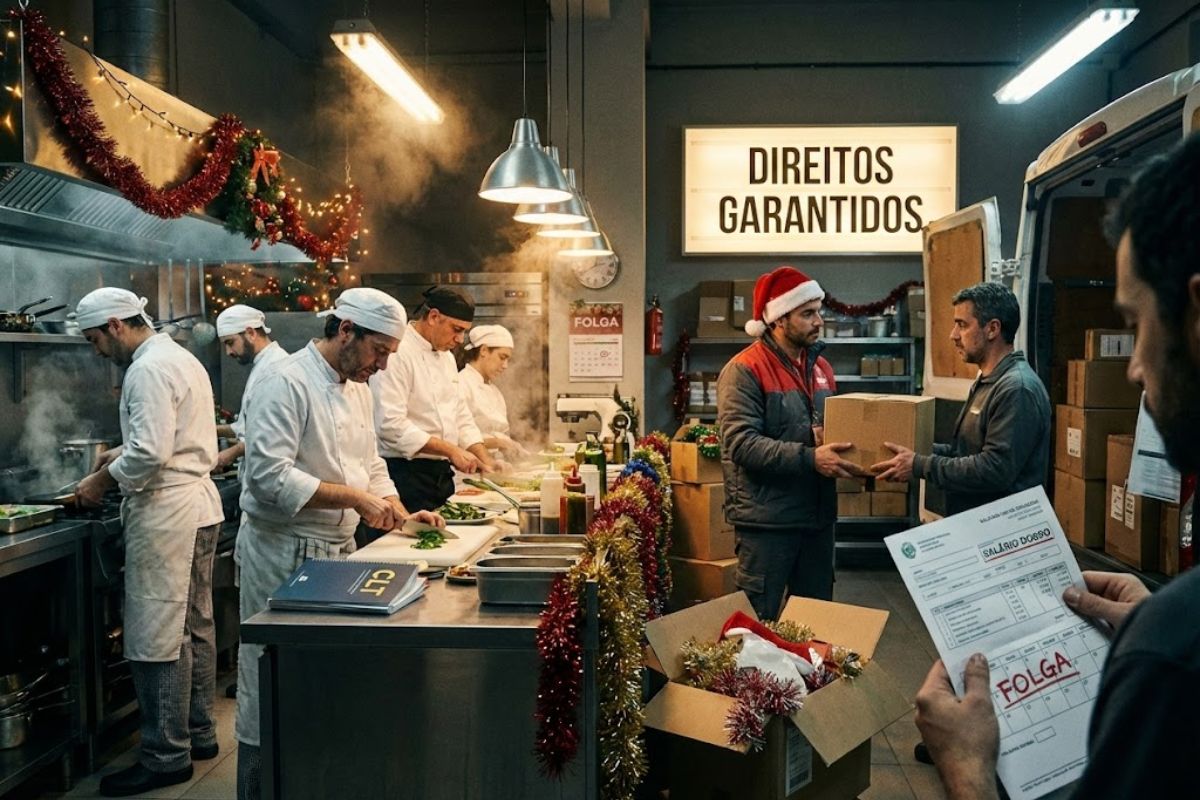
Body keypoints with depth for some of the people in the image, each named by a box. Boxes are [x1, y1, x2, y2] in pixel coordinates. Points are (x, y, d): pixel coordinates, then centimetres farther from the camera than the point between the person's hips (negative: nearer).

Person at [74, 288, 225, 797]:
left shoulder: (148, 369, -16)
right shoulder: (180, 358, 15)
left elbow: (149, 454, -23)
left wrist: (101, 481, -9)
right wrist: (124, 453, 15)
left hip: (166, 515, -10)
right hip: (198, 505, 10)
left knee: (156, 640, -2)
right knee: (194, 627, 16)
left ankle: (166, 756, 6)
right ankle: (198, 734, 27)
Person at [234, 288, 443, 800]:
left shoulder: (357, 388, 11)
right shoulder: (288, 383, -17)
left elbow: (370, 465, 18)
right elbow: (270, 475, -24)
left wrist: (400, 514, 3)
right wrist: (352, 498, -24)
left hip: (336, 548, 8)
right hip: (284, 552, -8)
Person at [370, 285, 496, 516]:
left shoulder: (446, 357, 15)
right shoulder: (397, 354, -15)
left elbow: (461, 417, 19)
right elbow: (390, 425, -23)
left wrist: (486, 462, 7)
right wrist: (450, 450, -21)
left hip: (441, 474, 9)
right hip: (406, 475, -9)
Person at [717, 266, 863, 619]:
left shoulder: (820, 366, 12)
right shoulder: (744, 370, -12)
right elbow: (741, 443, -22)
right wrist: (810, 459, -28)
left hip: (817, 516, 7)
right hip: (766, 521, -7)